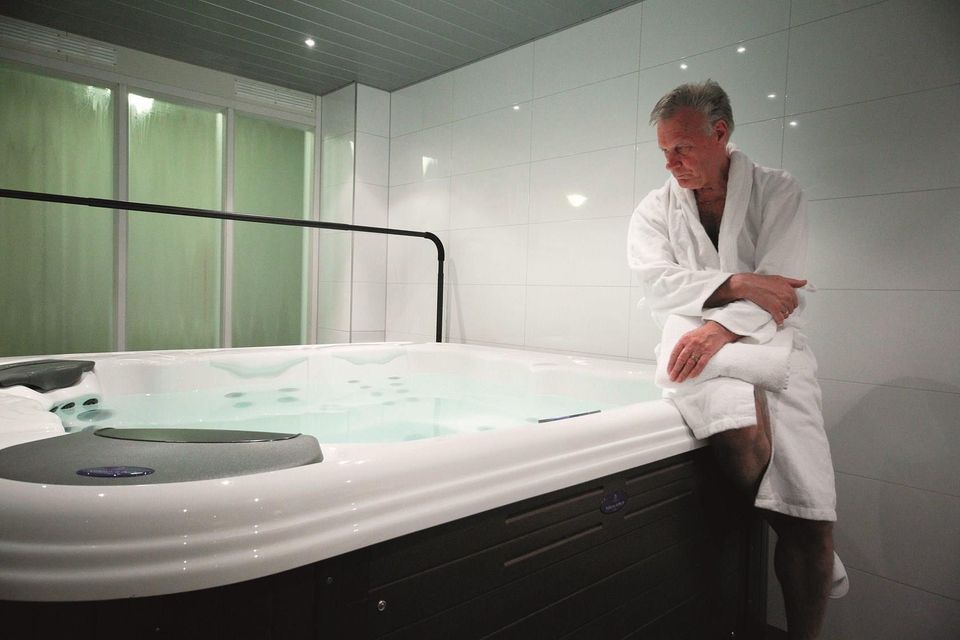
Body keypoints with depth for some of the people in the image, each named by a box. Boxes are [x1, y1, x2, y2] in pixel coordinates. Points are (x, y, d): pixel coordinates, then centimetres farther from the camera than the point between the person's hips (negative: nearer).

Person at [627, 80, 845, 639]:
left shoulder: (779, 192, 3)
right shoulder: (655, 209, 7)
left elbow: (780, 286, -10)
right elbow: (657, 280, -9)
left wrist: (722, 328, -27)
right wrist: (735, 284, -21)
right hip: (697, 347, 0)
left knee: (811, 527, -10)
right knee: (746, 437, -32)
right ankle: (809, 549, 1)